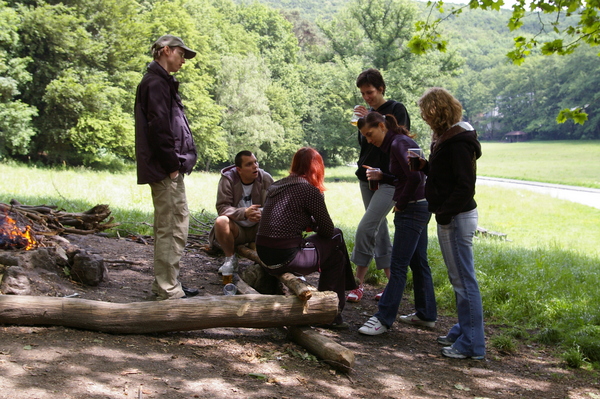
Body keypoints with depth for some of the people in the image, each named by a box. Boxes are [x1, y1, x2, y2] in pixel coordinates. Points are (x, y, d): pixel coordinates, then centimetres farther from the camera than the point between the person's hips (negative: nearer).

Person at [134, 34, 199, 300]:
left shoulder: (162, 82, 22)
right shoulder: (156, 83, -11)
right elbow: (158, 127, -20)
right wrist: (172, 164, -18)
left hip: (170, 170, 11)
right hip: (165, 170, -11)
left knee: (176, 226, 15)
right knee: (170, 229, -6)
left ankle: (165, 285, 23)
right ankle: (169, 290, 0)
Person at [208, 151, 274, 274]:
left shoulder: (266, 179, -6)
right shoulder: (228, 179, -10)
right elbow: (222, 207, -19)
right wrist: (245, 213, -36)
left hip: (258, 229, 1)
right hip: (236, 229, -1)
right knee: (221, 221, -32)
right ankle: (230, 259, -10)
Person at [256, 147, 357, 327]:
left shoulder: (276, 186, 13)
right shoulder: (310, 190, -10)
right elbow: (328, 230, -2)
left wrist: (310, 224, 16)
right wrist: (315, 226, 18)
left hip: (264, 254, 8)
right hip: (286, 257, -8)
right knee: (336, 256, 16)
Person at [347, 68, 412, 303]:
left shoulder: (396, 109, -5)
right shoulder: (369, 114, 13)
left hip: (389, 180, -7)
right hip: (367, 178, 7)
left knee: (365, 228, -16)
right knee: (379, 230, 9)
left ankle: (358, 283, -6)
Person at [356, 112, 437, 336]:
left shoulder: (398, 144, -15)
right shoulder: (398, 142, 14)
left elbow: (415, 177, -25)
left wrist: (400, 204, -14)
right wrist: (382, 176, 7)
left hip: (412, 210, -10)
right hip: (419, 208, 10)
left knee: (398, 266, -6)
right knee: (418, 262, 15)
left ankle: (383, 319, -2)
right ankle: (426, 315, 25)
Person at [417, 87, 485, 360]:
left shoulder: (458, 142, -18)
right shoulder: (446, 138, 13)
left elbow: (465, 185, -22)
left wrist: (443, 212, -22)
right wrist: (425, 166, 6)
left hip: (457, 218, -11)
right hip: (450, 217, 11)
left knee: (464, 280, -4)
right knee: (459, 279, 18)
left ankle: (471, 344, 4)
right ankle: (463, 331, 30)